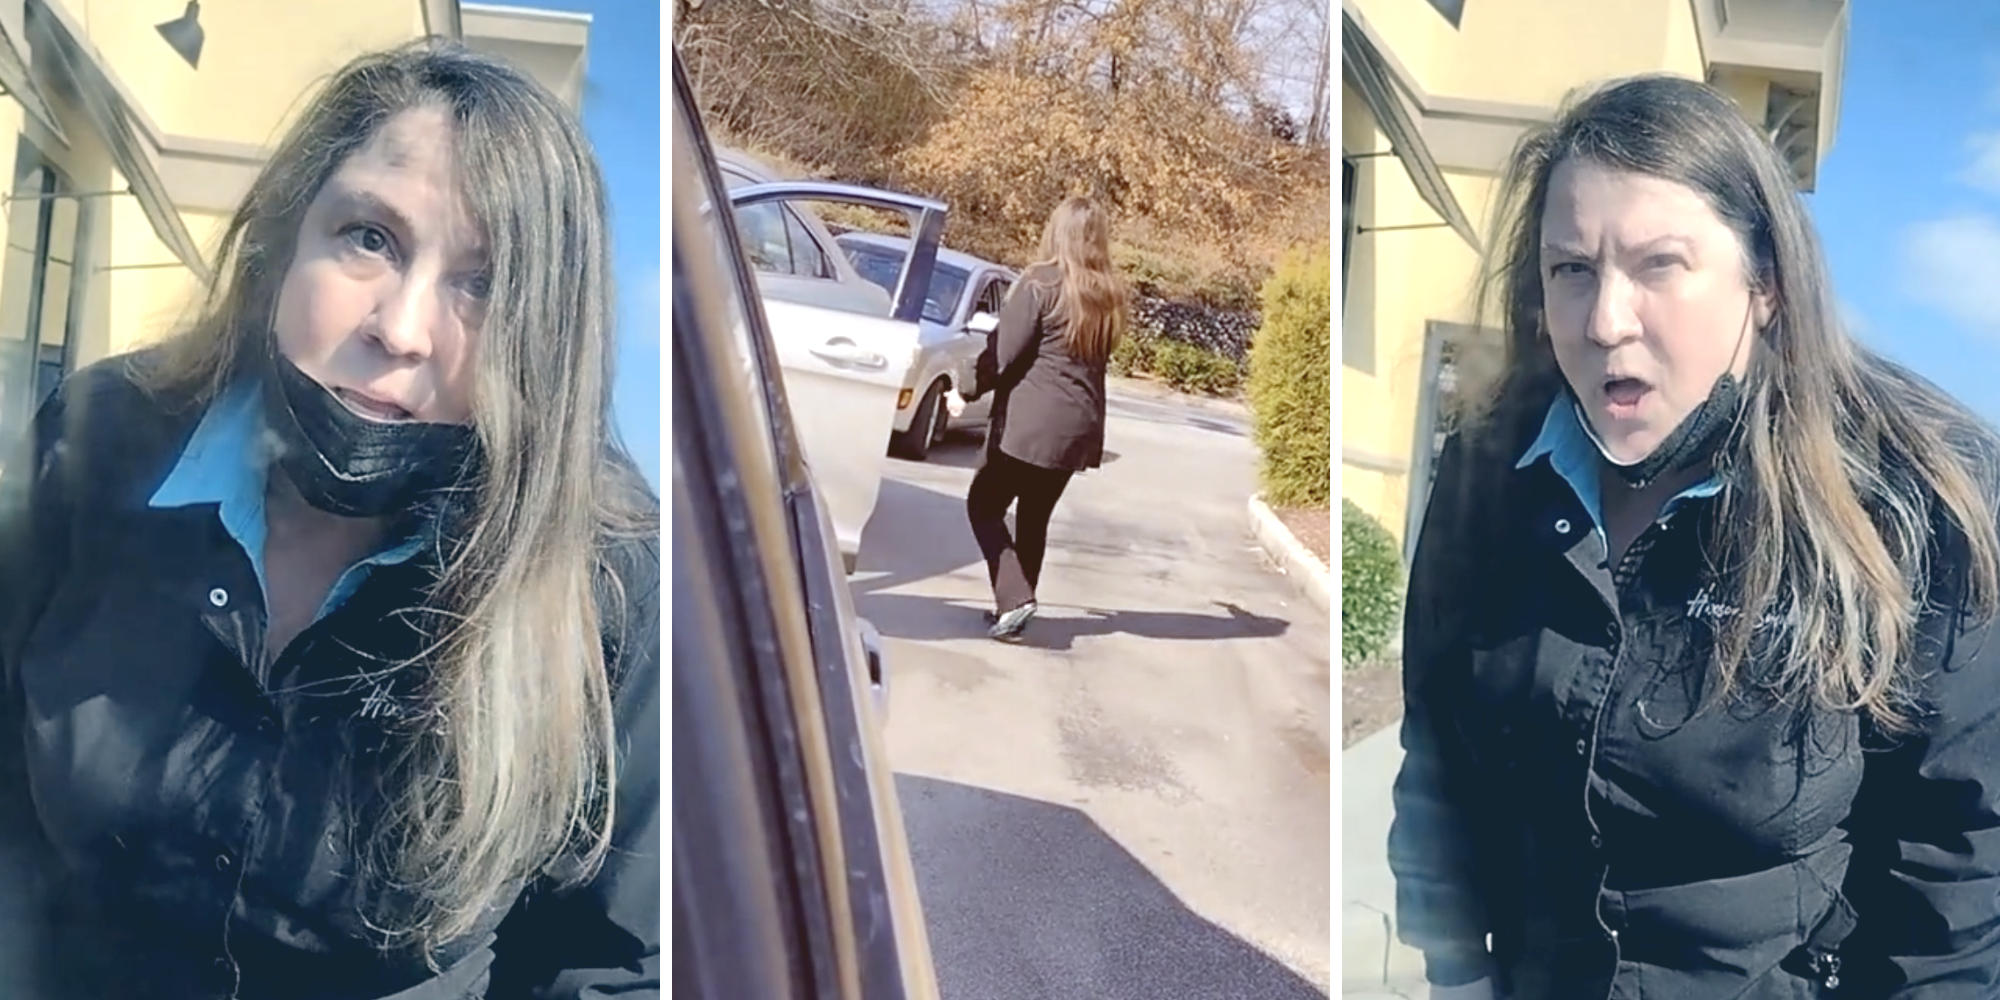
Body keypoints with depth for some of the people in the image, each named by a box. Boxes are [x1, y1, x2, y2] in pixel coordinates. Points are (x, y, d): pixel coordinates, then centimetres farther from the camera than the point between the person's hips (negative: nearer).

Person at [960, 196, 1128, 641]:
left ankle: (1014, 599, -9)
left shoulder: (1041, 284, -11)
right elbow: (1097, 359, 13)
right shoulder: (1110, 296, 7)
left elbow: (1004, 353, -13)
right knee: (1035, 518, 17)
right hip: (1079, 425, 6)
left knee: (984, 506, 5)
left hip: (1029, 421, -6)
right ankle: (1015, 604, 24)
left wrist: (969, 389, -1)